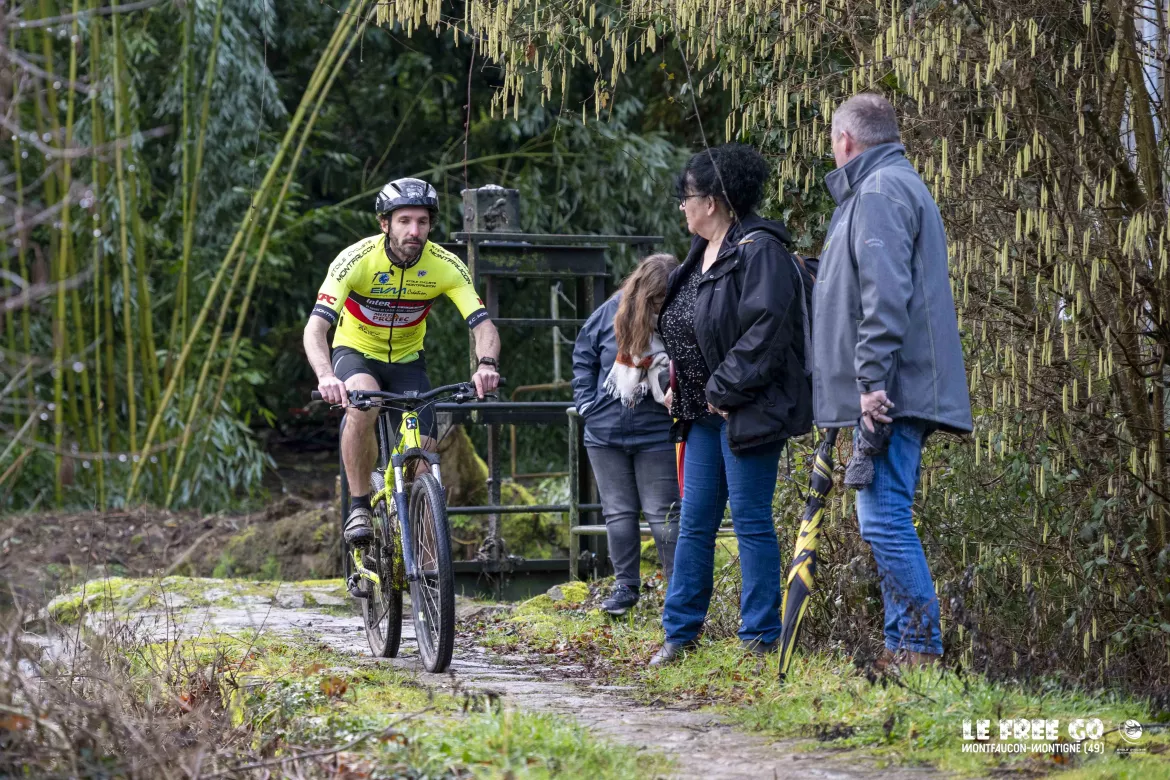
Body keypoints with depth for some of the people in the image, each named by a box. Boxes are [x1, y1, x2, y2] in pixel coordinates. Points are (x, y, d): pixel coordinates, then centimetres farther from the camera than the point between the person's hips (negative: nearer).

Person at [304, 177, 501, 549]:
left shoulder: (446, 266, -18)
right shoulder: (356, 259, -26)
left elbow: (484, 326, -22)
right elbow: (315, 328, -33)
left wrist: (487, 364, -45)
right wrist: (326, 377, -53)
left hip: (406, 361, 3)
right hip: (356, 354, -3)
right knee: (362, 404, -37)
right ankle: (359, 507, -22)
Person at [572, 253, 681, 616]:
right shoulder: (613, 312, -5)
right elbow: (584, 352, 9)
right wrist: (586, 400, 3)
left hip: (656, 436, -3)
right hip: (605, 433, 3)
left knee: (663, 514, 0)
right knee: (619, 512, 10)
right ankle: (626, 586, 20)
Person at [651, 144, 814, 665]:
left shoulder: (758, 251, -14)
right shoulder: (703, 253, 16)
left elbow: (765, 330, -22)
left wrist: (725, 390, -20)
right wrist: (680, 387, 12)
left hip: (747, 411, -9)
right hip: (706, 411, 9)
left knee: (750, 519, -4)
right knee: (694, 522, 11)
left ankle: (761, 637, 3)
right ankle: (680, 632, 17)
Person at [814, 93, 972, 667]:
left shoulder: (880, 191, -9)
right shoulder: (898, 185, 25)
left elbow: (885, 294, -20)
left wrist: (873, 380, -24)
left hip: (888, 391, -11)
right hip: (894, 396, 11)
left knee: (884, 517, -13)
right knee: (884, 517, 11)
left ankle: (920, 646, -14)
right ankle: (902, 647, 13)